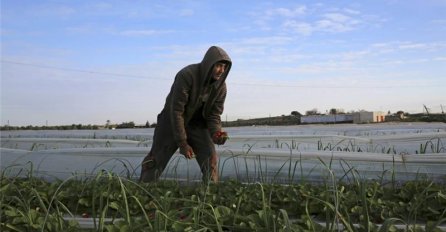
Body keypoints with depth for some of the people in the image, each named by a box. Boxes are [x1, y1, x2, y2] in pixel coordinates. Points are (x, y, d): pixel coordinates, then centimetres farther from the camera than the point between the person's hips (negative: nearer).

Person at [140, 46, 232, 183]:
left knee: (211, 159, -11)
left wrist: (216, 133, -27)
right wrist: (182, 143, -24)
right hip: (172, 123, -4)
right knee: (156, 159, -2)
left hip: (197, 125, 4)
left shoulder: (221, 86, -11)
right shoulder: (187, 75, -27)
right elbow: (176, 111, -26)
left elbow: (214, 115, -4)